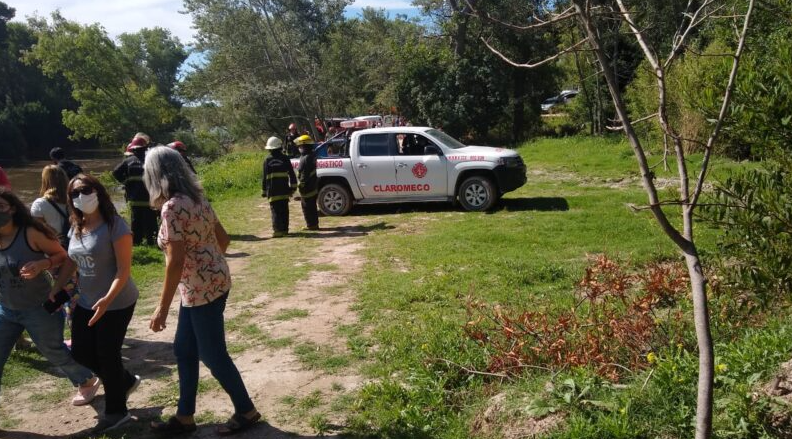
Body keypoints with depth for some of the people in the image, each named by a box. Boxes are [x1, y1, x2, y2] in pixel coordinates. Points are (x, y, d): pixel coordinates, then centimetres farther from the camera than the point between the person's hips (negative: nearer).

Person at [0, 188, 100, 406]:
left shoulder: (31, 233, -20)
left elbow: (63, 256, -12)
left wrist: (42, 264, -30)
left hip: (39, 308, -5)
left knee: (54, 351, 13)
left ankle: (87, 381, 39)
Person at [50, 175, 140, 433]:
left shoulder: (115, 226, -19)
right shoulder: (76, 227, 4)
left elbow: (124, 270, -22)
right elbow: (70, 262, 15)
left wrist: (107, 299, -32)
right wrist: (55, 291, 8)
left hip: (116, 304, -8)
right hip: (86, 302, 8)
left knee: (108, 355, 1)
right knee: (80, 353, 13)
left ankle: (116, 412, 22)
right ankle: (125, 382, 37)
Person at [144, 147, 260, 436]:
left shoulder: (172, 206, -19)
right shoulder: (197, 198, 8)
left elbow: (176, 261, -22)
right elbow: (223, 238, 14)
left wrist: (162, 307, -16)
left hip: (202, 289, -9)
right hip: (213, 282, 9)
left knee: (213, 355, 6)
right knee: (184, 350, 18)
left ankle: (246, 412, 22)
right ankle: (185, 417, 29)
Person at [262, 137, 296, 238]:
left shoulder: (267, 160, -1)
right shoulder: (285, 158, 3)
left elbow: (264, 177, 0)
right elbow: (292, 174, 3)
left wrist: (264, 191, 6)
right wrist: (293, 187, 10)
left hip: (273, 191, -2)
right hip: (284, 190, 2)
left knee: (275, 211, -1)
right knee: (284, 210, 12)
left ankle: (277, 230, -8)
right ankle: (285, 229, 16)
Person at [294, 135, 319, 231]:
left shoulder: (305, 159, -22)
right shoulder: (312, 154, 5)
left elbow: (304, 175, -23)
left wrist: (301, 185, -16)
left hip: (307, 188, -10)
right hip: (313, 186, 10)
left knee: (307, 206, -1)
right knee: (312, 206, 16)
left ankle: (311, 225, 4)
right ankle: (314, 224, 24)